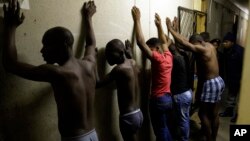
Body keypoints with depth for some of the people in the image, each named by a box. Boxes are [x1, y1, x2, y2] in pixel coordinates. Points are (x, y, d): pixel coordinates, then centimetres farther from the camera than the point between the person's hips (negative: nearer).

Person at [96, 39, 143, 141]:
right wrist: (129, 53, 26)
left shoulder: (119, 69, -21)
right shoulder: (133, 63, 2)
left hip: (128, 117, -8)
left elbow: (97, 84, -21)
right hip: (138, 114, 8)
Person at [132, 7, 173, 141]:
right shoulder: (168, 56, 3)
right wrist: (159, 25, 24)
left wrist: (137, 20, -19)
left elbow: (141, 42, -24)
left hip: (158, 100, -8)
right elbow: (164, 42, 21)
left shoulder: (157, 58, -19)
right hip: (168, 98, 8)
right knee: (166, 128, 22)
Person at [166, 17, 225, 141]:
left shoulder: (202, 49, -21)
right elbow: (187, 41, 8)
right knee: (214, 114, 16)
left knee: (203, 113, 3)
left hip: (211, 84, -10)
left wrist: (170, 28, -15)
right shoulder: (209, 45, 7)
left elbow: (183, 42, -22)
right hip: (218, 81, 10)